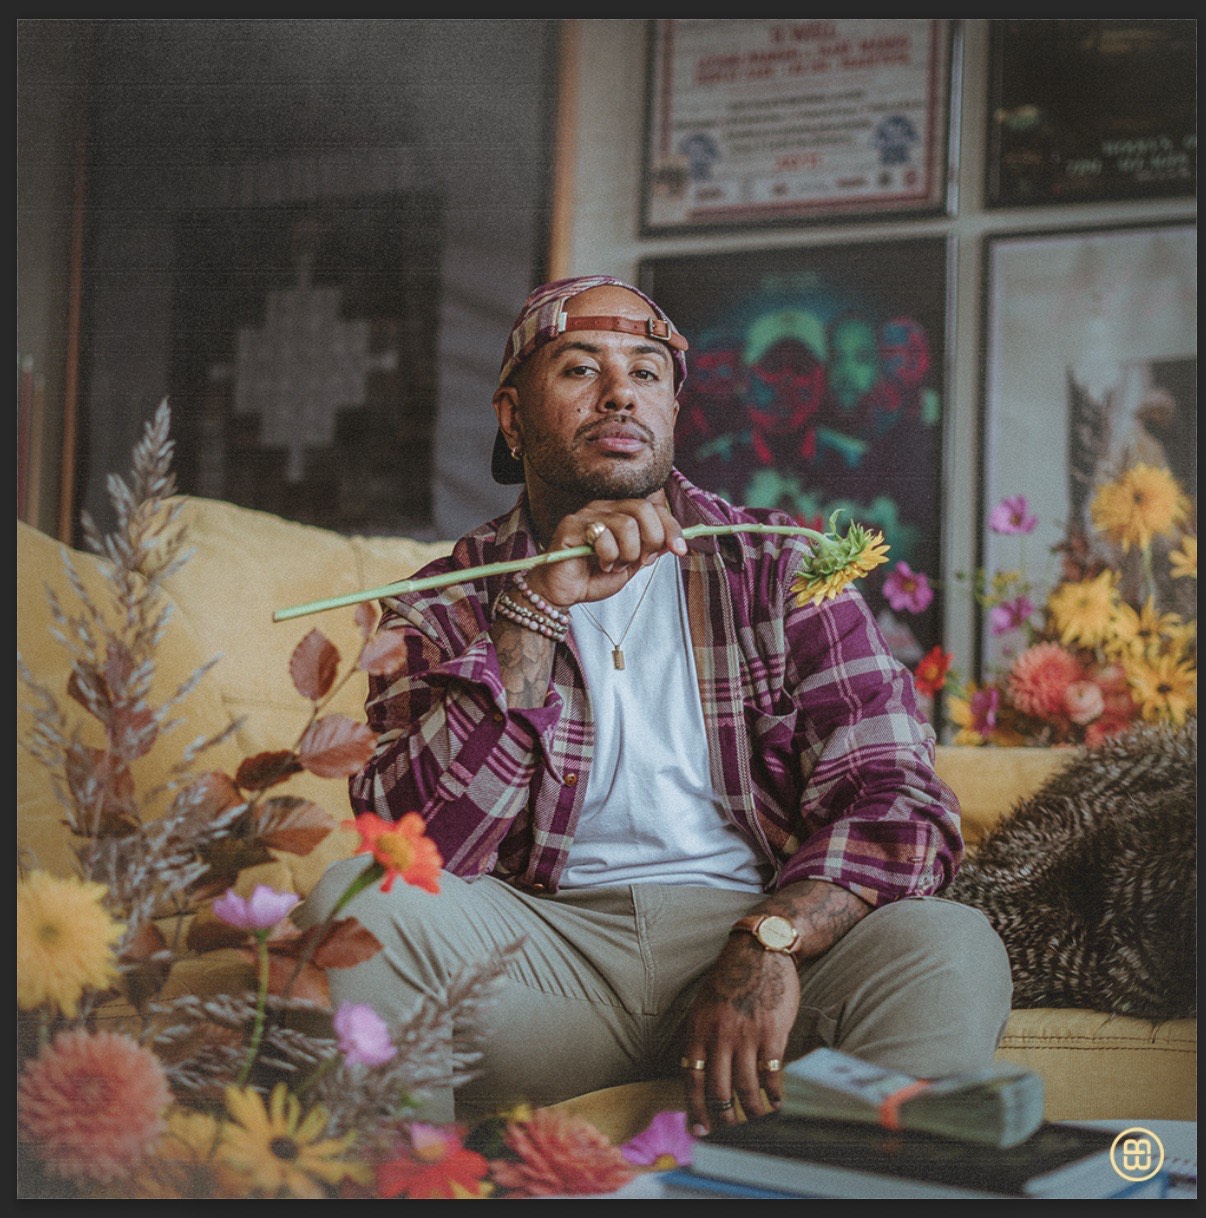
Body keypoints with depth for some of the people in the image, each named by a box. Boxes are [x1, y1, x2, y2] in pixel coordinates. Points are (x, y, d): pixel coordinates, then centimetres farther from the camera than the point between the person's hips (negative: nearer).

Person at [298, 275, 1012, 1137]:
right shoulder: (444, 606, 7)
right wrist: (540, 607, -16)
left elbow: (902, 806, -2)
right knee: (356, 902, -26)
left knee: (954, 952, -29)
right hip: (547, 951, 0)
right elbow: (416, 844, -9)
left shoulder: (780, 566, 8)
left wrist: (770, 939, -22)